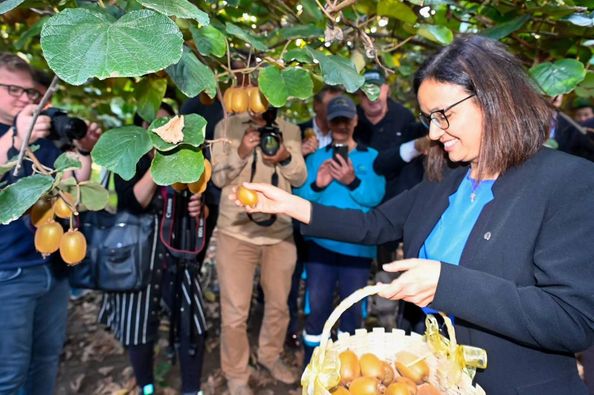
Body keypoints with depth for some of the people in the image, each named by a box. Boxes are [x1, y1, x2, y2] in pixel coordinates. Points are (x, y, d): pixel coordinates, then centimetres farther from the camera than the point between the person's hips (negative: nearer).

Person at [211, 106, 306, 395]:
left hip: (280, 232, 3)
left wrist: (286, 159, -19)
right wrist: (241, 152, -22)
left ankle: (269, 355, 44)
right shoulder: (226, 127, -2)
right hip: (236, 232, -2)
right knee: (235, 312, 5)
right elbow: (218, 178, -5)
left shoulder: (290, 130, 3)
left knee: (279, 304, 18)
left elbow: (300, 179, 2)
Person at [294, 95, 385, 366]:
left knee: (353, 307, 10)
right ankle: (310, 363, 22)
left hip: (358, 246, 0)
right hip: (321, 243, 1)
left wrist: (353, 182, -27)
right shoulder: (316, 157, 8)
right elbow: (299, 197, -3)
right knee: (317, 305, 5)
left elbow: (375, 197, -11)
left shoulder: (371, 157, 4)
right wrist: (316, 185, -22)